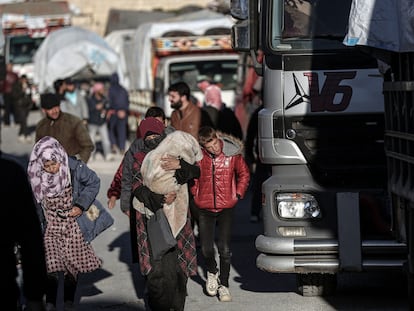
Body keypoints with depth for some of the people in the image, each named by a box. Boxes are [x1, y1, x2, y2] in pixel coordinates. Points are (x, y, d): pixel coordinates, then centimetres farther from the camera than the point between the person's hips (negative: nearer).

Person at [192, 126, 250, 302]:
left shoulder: (232, 153, -8)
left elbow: (244, 174, 9)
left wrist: (238, 194, 3)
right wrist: (196, 195, 4)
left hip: (226, 208, -1)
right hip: (205, 208, 1)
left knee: (225, 249, -4)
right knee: (206, 249, 2)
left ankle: (223, 285, 12)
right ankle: (212, 272, 34)